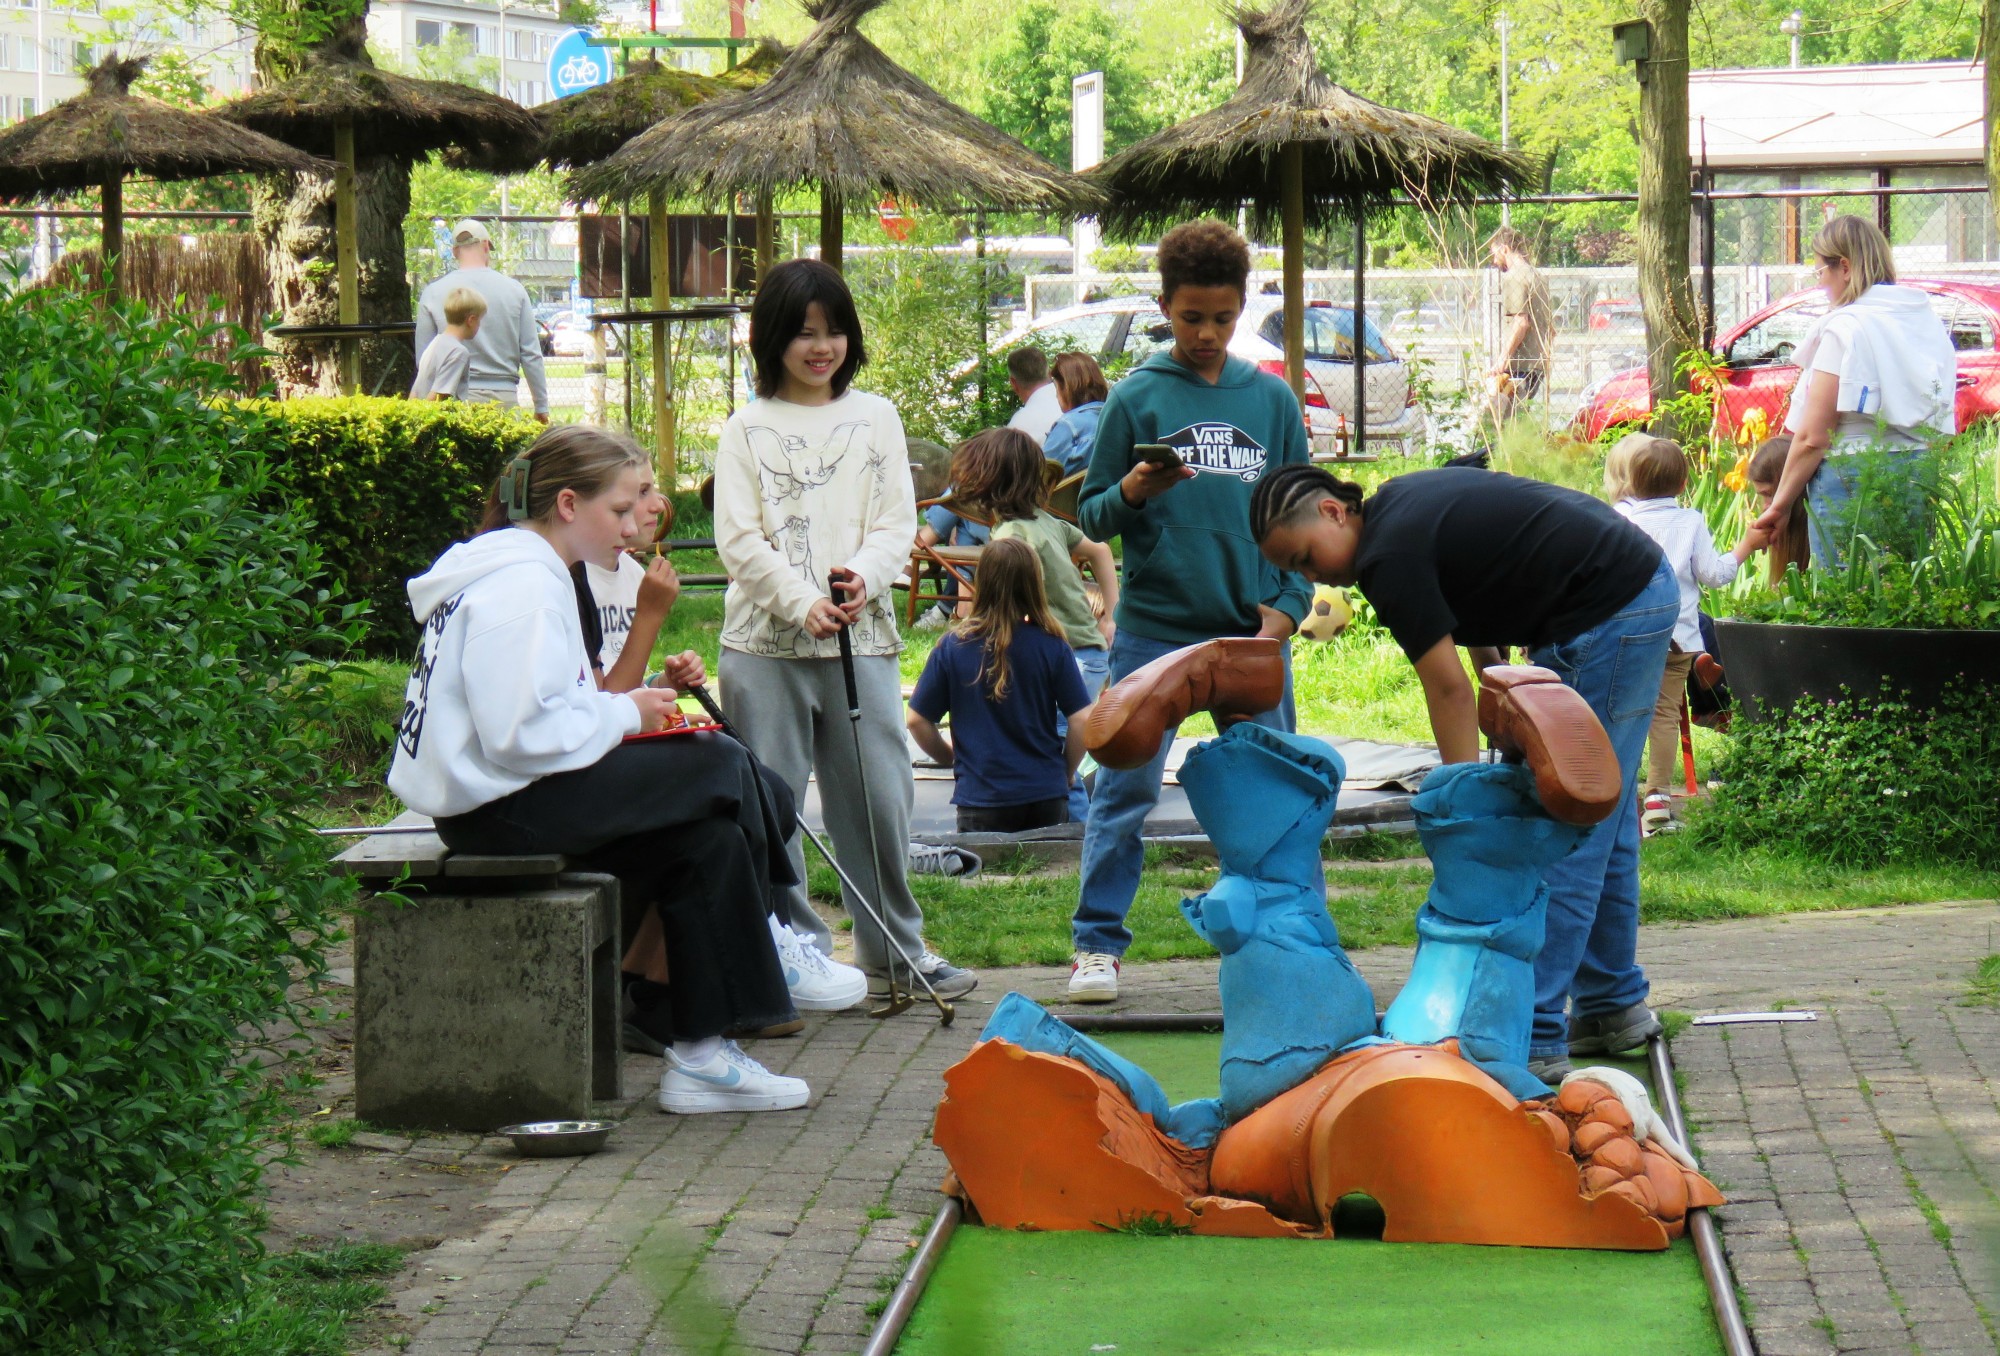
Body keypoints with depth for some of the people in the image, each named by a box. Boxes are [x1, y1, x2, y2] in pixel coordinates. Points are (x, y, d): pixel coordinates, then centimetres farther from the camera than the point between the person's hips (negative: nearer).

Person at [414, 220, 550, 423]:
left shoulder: (433, 294, 3)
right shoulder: (514, 290, 4)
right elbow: (531, 355, 5)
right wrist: (542, 407, 12)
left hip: (457, 399, -1)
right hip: (505, 397, 1)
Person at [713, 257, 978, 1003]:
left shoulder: (875, 418, 11)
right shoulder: (747, 429, 5)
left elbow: (898, 521, 7)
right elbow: (739, 538, -1)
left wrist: (864, 576, -13)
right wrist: (801, 603, -13)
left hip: (863, 636, 1)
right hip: (765, 641, -1)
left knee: (880, 793, 3)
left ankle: (895, 948, 14)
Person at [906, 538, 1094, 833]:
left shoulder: (954, 646, -2)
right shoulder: (1052, 646, -3)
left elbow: (917, 720, 3)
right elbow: (1081, 723, -2)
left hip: (981, 798, -1)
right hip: (1046, 797, 1)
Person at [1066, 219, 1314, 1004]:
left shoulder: (1273, 400, 8)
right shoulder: (1136, 399, 1)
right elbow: (1090, 518, 4)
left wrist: (1287, 606, 0)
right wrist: (1130, 493, -17)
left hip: (1252, 630, 2)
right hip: (1153, 630, -2)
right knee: (1124, 789, 0)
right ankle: (1098, 944, 8)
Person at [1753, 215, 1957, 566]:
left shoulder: (1844, 329, -9)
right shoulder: (1928, 322, 11)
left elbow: (1813, 438, -12)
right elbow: (1944, 432, 15)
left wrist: (1780, 504, -4)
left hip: (1853, 482, -7)